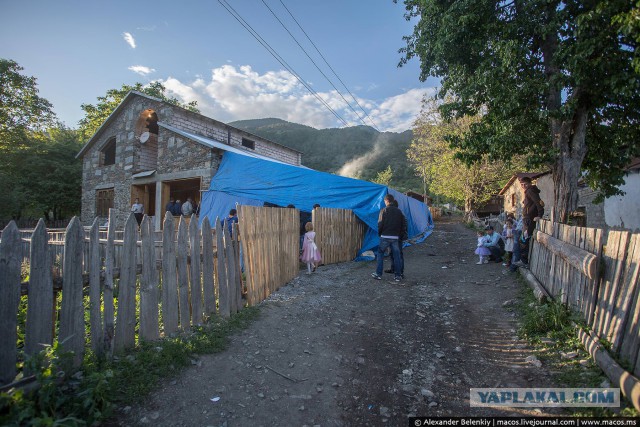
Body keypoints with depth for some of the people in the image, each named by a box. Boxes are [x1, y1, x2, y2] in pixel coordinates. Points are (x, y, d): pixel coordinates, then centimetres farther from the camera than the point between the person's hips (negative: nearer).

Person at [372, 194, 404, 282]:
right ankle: (398, 275, 11)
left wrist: (379, 234, 6)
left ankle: (378, 274, 10)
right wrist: (399, 235, 16)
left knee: (380, 254, 9)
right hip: (395, 237, 4)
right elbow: (401, 225, 9)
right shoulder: (399, 211, 8)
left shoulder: (384, 210, -6)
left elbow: (380, 224, -8)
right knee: (396, 256, 8)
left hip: (385, 236, -3)